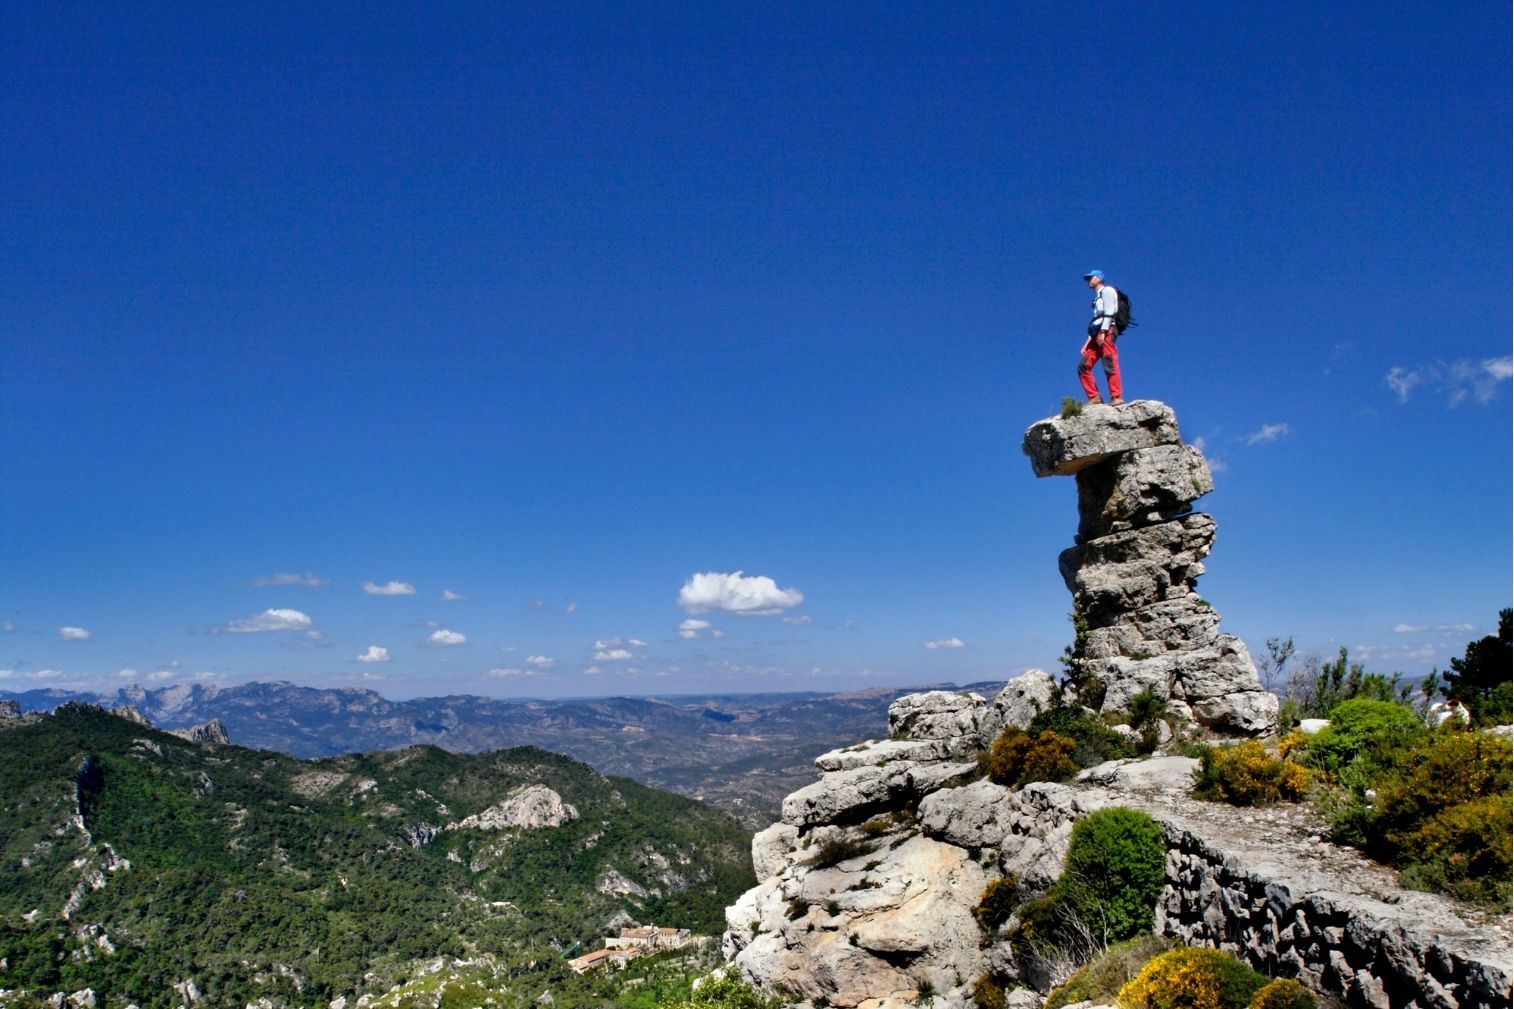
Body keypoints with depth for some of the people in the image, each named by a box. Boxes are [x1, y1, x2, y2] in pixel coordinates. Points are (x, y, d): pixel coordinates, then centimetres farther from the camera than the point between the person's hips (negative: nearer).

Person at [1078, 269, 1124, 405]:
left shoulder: (1107, 290, 6)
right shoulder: (1097, 298, 31)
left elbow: (1109, 312, -8)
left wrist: (1103, 332, -19)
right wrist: (1087, 342, 18)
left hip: (1107, 332, -9)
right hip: (1097, 335, 9)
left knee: (1110, 365, -18)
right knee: (1083, 366, -2)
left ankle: (1116, 397, -25)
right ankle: (1094, 397, -7)